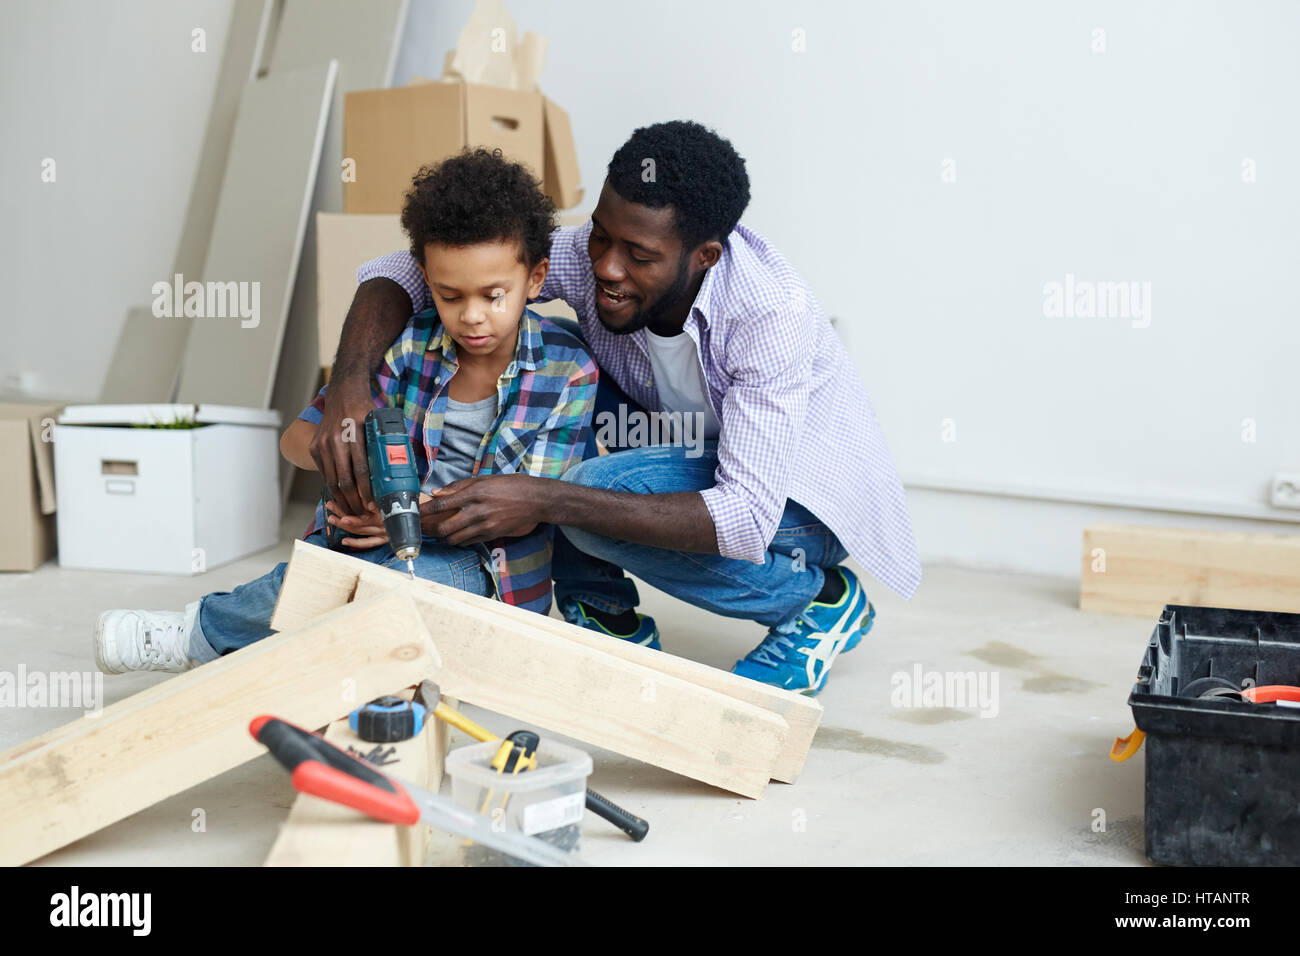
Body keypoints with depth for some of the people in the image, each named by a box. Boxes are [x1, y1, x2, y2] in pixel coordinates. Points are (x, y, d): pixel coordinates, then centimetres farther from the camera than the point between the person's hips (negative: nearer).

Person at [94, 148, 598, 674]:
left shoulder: (569, 372, -9)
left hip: (490, 569, -2)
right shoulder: (410, 342, -4)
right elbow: (296, 438, -1)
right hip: (391, 538, 2)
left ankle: (203, 631, -9)